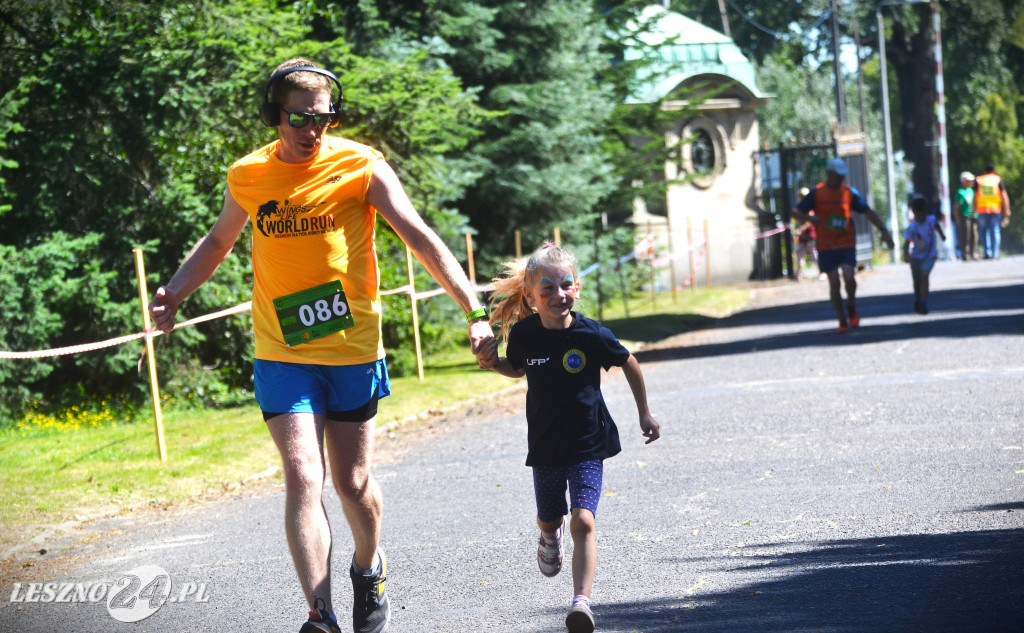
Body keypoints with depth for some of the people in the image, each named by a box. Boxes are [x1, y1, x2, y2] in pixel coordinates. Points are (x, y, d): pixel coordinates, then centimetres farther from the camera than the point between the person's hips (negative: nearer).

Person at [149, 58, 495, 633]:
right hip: (283, 356, 1)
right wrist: (174, 293, 6)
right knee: (303, 479, -13)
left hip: (354, 350, -1)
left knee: (353, 481, 9)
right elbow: (220, 242, 21)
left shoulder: (361, 166, -7)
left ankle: (370, 571, 39)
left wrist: (475, 310, -20)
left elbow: (423, 240, -11)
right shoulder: (247, 177, 1)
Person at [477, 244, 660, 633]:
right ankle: (550, 536, 57)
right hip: (545, 446, 3)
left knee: (582, 521, -19)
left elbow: (629, 364, 2)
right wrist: (492, 362, -8)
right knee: (548, 520, 20)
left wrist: (644, 413, 10)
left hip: (588, 444, -3)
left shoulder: (592, 335, -16)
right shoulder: (523, 334, -9)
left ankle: (582, 601, -19)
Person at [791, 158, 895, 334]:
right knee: (834, 282, -4)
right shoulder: (816, 193, -1)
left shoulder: (850, 192, 3)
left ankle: (851, 307, 9)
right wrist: (808, 217, -21)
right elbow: (796, 212, 0)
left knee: (849, 276, -19)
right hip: (826, 245, 0)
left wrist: (883, 230, 0)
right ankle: (842, 321, 8)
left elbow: (868, 212, 8)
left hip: (847, 244, 0)